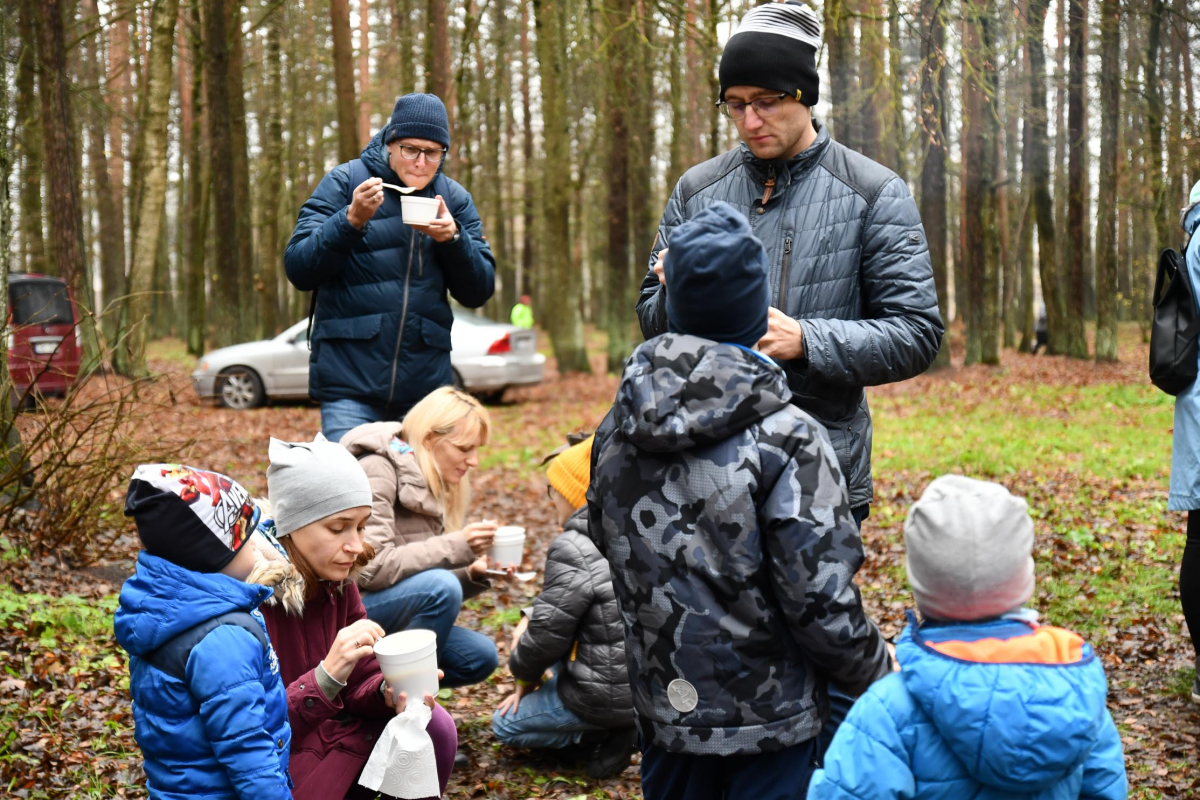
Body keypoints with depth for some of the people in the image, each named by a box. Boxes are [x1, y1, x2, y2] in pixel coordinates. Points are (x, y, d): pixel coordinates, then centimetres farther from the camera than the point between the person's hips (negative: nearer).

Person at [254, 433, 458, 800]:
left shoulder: (336, 580, -2)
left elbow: (359, 683, 2)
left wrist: (391, 691, -20)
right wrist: (327, 676, -35)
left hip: (327, 743, 7)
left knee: (432, 726, -11)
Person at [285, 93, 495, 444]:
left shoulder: (454, 198, 10)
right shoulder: (345, 181, 2)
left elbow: (478, 292, 5)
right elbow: (298, 270, -5)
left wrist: (453, 239, -12)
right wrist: (351, 220, -18)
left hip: (427, 385, 3)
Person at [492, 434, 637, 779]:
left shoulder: (575, 549, -21)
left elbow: (547, 632, -16)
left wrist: (524, 675, 3)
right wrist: (530, 618, 9)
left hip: (605, 695, -8)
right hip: (646, 681, 8)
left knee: (504, 724, 15)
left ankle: (607, 734, -1)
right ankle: (612, 723, 13)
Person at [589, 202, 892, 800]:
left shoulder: (616, 427, -3)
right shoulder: (787, 440, -20)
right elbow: (820, 598, -19)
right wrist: (880, 678, -3)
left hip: (662, 702, 5)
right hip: (765, 716, -5)